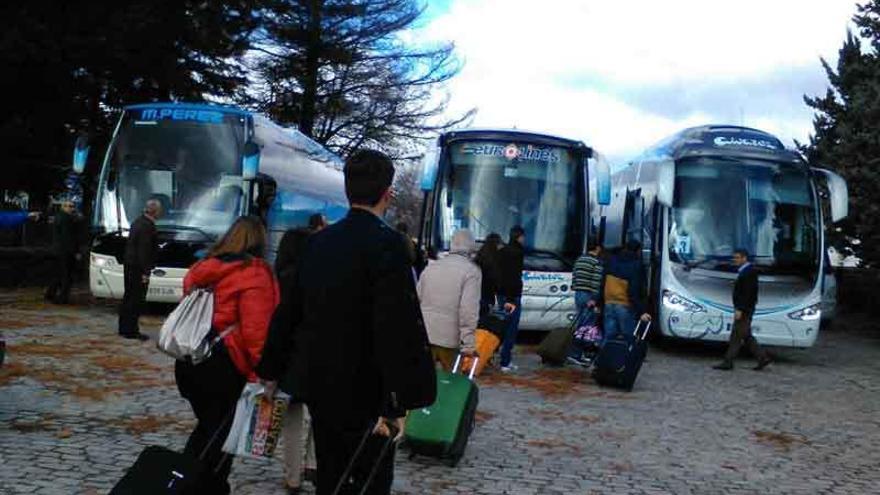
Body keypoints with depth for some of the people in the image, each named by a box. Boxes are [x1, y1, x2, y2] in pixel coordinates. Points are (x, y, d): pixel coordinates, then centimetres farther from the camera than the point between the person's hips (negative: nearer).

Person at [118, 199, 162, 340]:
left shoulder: (138, 222, 11)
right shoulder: (148, 226, -19)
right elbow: (144, 250, -22)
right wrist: (145, 272, -20)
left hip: (129, 264, 10)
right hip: (138, 267, -10)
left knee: (128, 297, 16)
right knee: (137, 299, -4)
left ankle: (124, 328, 24)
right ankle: (130, 330, 0)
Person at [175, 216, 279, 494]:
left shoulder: (204, 268, 12)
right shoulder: (255, 274, -11)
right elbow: (255, 330, -18)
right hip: (223, 366, -7)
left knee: (207, 425, 21)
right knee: (223, 432, 6)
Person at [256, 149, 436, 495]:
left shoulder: (319, 242, 5)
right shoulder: (386, 243, -17)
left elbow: (290, 310, 11)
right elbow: (398, 326, -23)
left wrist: (272, 370, 21)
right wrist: (399, 401, -20)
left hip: (318, 383, 7)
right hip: (362, 391, -7)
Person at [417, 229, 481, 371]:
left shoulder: (431, 266, 13)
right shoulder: (471, 270, -5)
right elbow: (469, 310, -15)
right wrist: (468, 343, -15)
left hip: (423, 334, 4)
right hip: (449, 337, -4)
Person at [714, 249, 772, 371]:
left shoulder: (748, 272, -16)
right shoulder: (745, 271, 14)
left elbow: (747, 293, -22)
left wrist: (739, 309, -24)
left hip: (744, 310, -10)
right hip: (743, 309, 10)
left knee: (736, 336, -5)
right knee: (746, 337, 13)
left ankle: (728, 362, -1)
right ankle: (762, 357, 16)